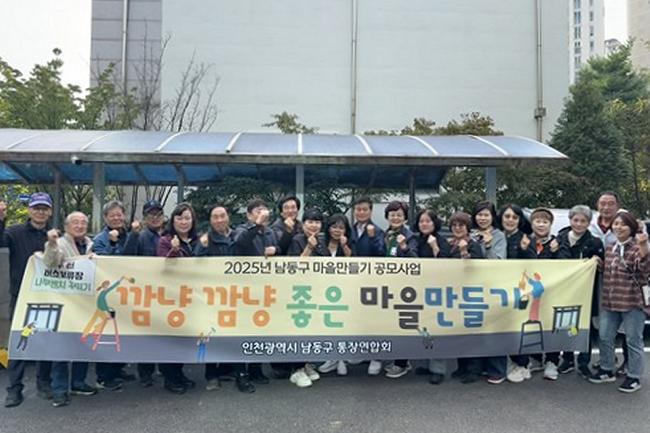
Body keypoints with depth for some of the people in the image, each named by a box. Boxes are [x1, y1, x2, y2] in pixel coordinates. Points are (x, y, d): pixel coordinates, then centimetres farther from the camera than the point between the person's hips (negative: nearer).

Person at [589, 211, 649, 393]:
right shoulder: (609, 249, 12)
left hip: (632, 302, -6)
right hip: (609, 302, 7)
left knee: (633, 340, 5)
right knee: (604, 337, 13)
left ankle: (634, 377, 17)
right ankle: (607, 370, 29)